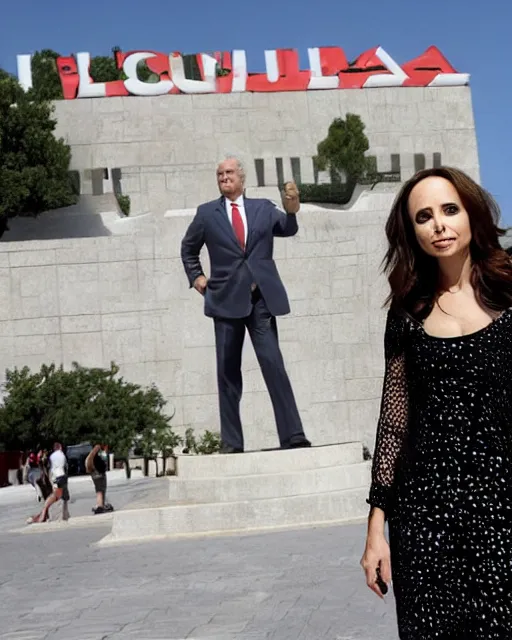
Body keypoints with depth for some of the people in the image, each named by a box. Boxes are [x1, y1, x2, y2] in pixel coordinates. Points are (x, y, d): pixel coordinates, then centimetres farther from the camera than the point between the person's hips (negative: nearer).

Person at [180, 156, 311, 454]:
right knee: (228, 373, 4)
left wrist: (292, 210, -27)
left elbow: (288, 229, -7)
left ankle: (293, 435, -5)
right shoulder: (206, 213, 9)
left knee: (274, 365, -7)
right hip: (226, 300, 1)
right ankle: (232, 442, 9)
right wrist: (196, 277, 8)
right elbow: (188, 249, 21)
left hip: (262, 298, -1)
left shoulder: (264, 208, 9)